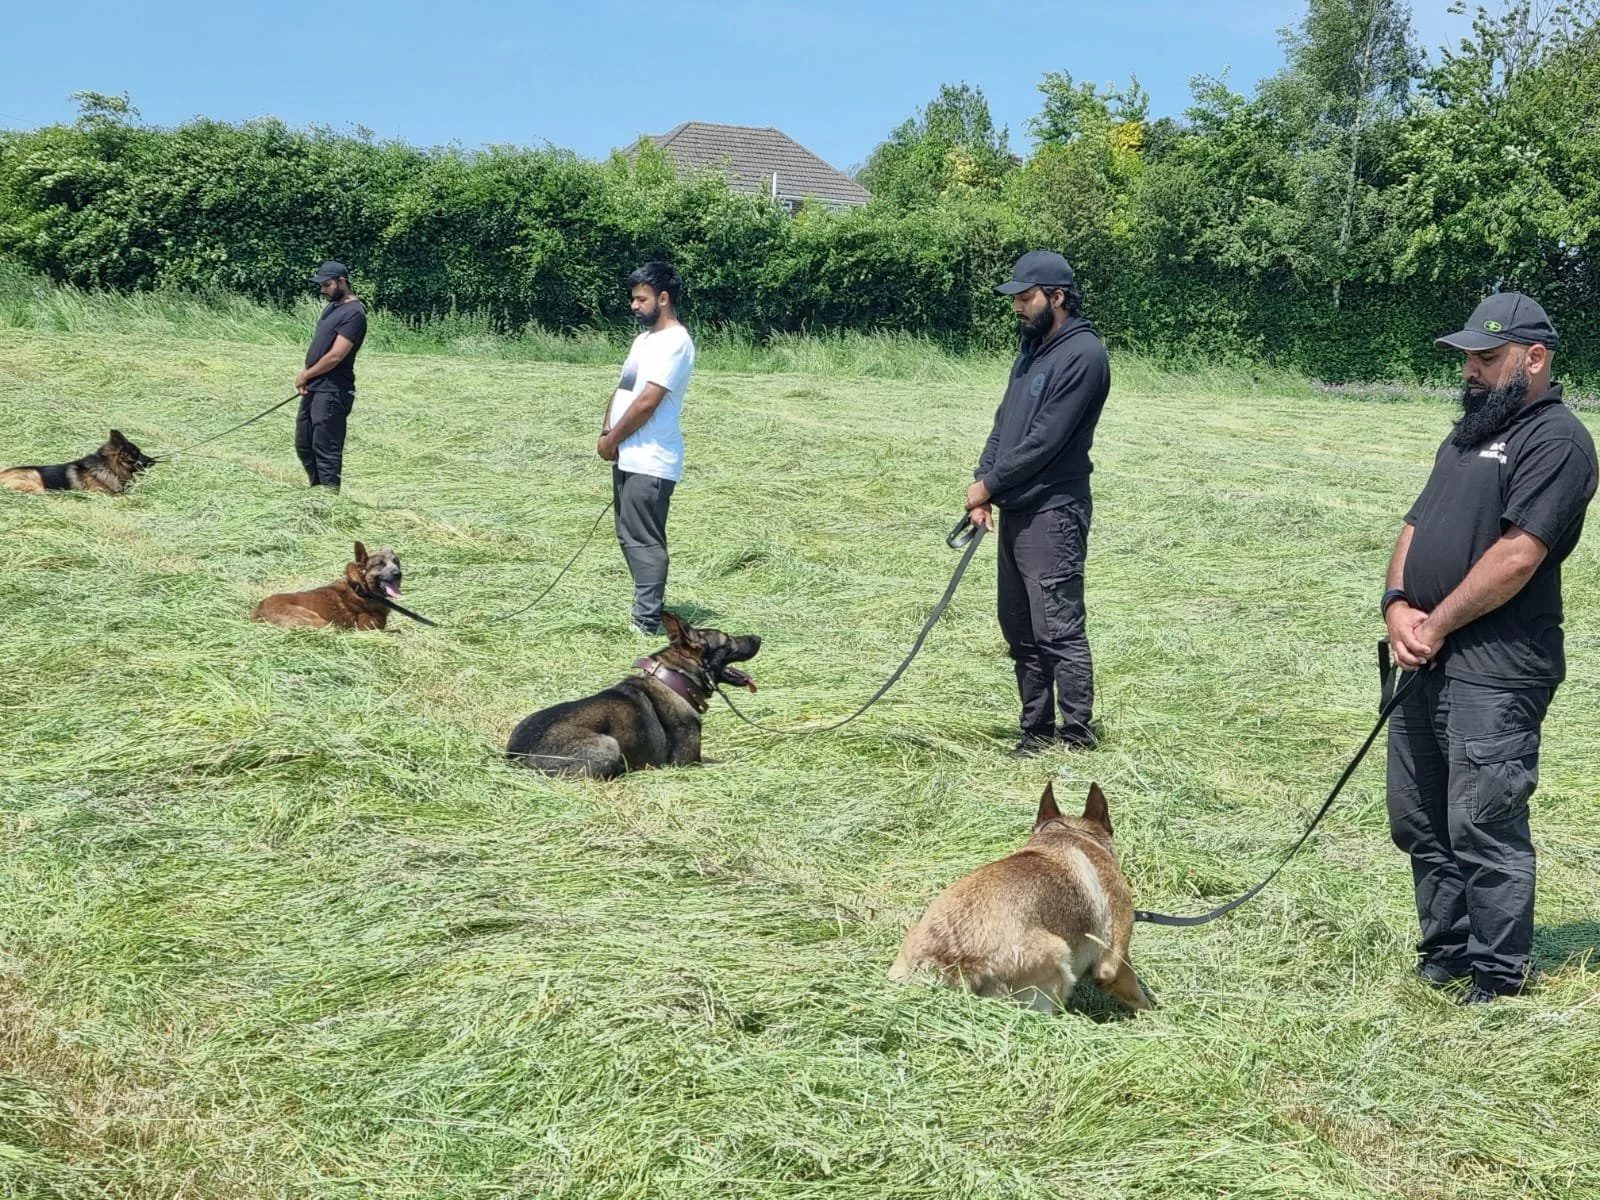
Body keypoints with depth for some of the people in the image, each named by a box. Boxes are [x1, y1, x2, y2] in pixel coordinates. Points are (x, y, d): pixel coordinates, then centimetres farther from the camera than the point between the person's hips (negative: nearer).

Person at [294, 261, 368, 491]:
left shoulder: (354, 313, -15)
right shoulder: (333, 306, 16)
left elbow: (335, 356, -20)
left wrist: (306, 375, -7)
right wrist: (307, 378, 4)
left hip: (332, 392, -10)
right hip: (314, 389, 10)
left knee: (326, 450, -7)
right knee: (304, 446, 16)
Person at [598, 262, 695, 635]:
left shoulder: (674, 343, -14)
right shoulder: (644, 339, 17)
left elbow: (647, 402, -19)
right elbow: (622, 390, 19)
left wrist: (611, 440, -10)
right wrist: (607, 432, 1)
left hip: (649, 462, -10)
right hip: (628, 458, 10)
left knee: (644, 541, -7)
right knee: (630, 537, 15)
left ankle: (647, 622, -4)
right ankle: (649, 605, 23)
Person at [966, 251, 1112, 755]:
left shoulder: (1082, 355, -14)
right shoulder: (1033, 349, 15)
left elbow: (1045, 440, -18)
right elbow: (1005, 421, 17)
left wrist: (990, 484, -10)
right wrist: (983, 480, 3)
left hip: (1053, 513, -10)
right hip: (1016, 510, 10)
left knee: (1059, 629, -8)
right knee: (1019, 628, 13)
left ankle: (1077, 733, -3)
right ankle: (1037, 730, 20)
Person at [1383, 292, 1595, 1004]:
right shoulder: (1469, 435, 20)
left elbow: (1517, 554, -19)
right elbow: (1417, 526, 17)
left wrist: (1436, 625, -13)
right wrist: (1398, 605, -1)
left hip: (1494, 674, -9)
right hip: (1426, 663, 10)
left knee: (1482, 827, -7)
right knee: (1418, 823, 15)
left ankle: (1499, 982, 4)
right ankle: (1445, 953, 28)